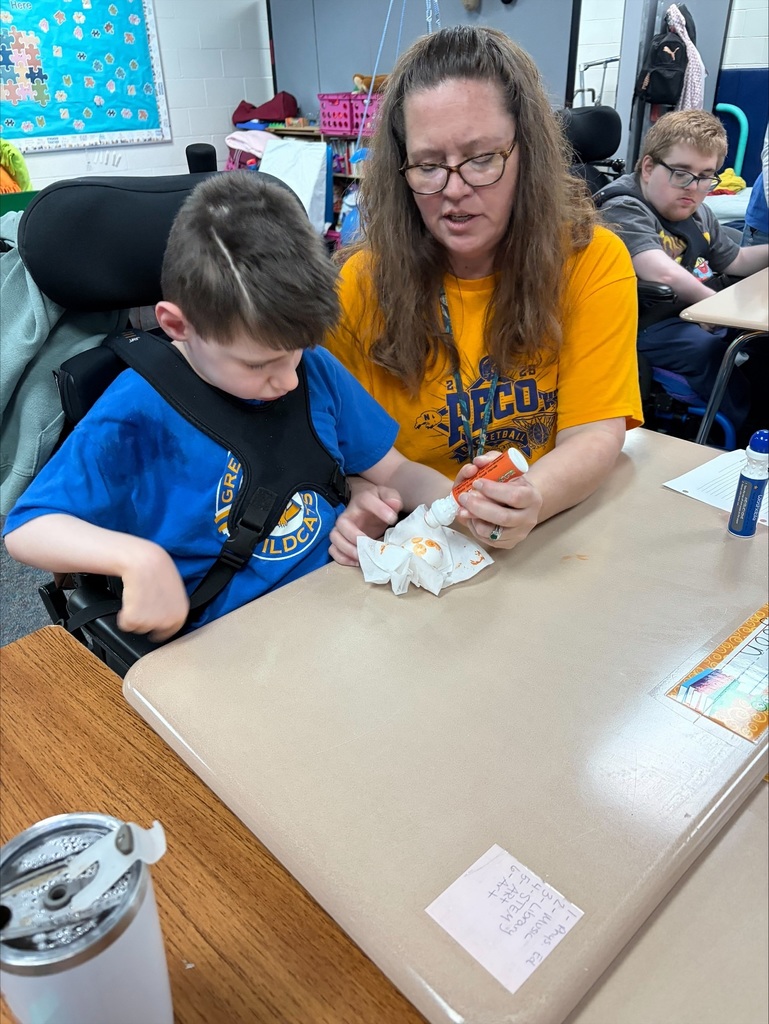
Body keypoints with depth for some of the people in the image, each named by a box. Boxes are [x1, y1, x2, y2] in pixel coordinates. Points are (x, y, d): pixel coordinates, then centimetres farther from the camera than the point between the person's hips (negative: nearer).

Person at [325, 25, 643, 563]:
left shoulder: (594, 261, -5)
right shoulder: (362, 283, -4)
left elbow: (595, 433, -10)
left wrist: (532, 498, -30)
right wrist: (357, 503, -23)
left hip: (557, 535, 2)